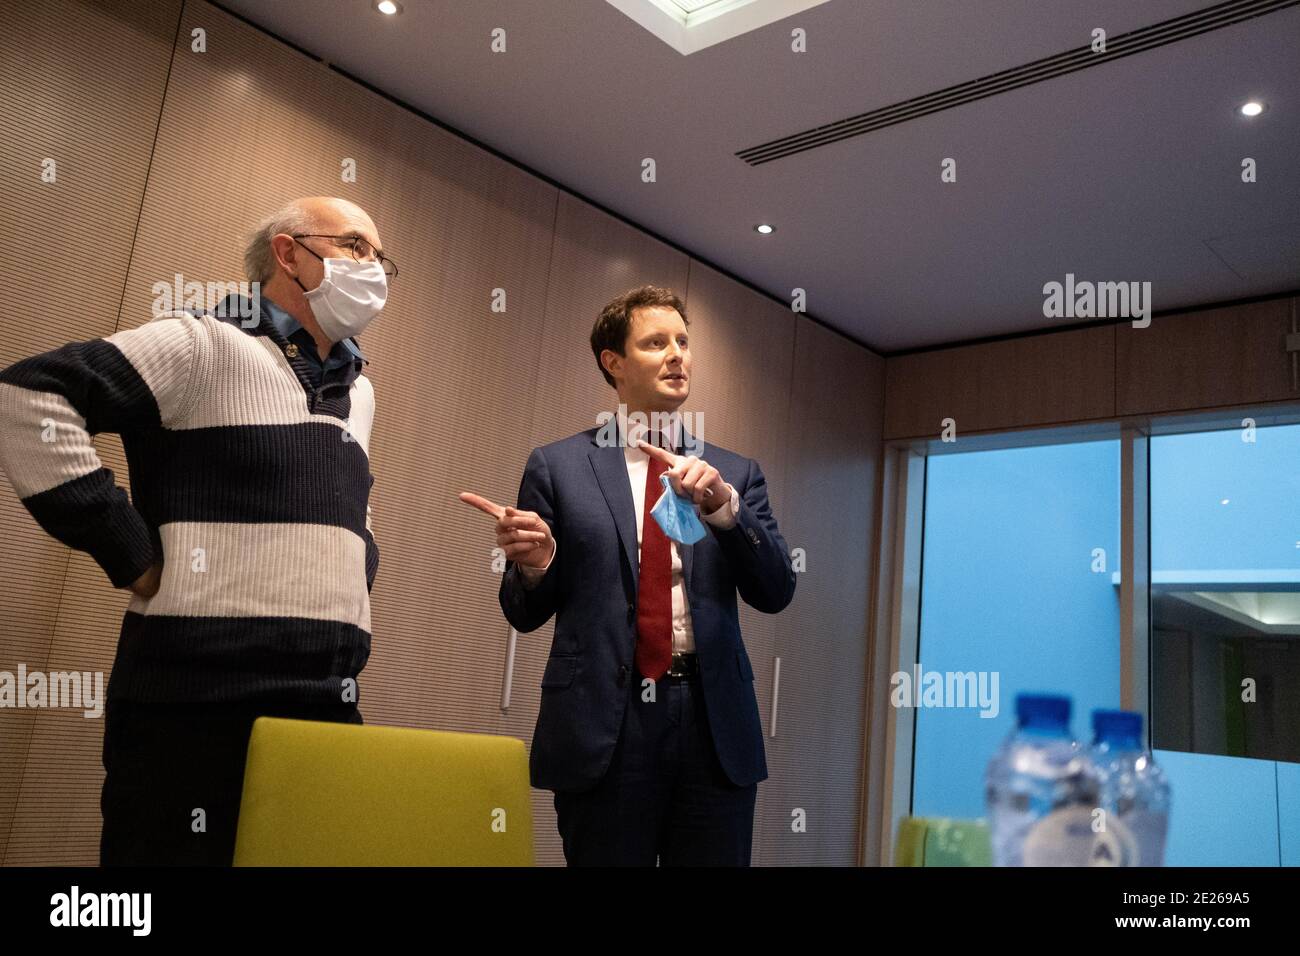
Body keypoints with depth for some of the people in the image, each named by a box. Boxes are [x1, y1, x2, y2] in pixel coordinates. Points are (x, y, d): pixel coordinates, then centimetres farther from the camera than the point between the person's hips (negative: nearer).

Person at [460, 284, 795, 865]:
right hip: (603, 727, -2)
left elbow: (775, 593, 0)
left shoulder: (735, 472, 11)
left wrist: (723, 505, -15)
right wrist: (534, 564, -16)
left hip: (714, 721, 2)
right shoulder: (557, 466, 5)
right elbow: (526, 613, 7)